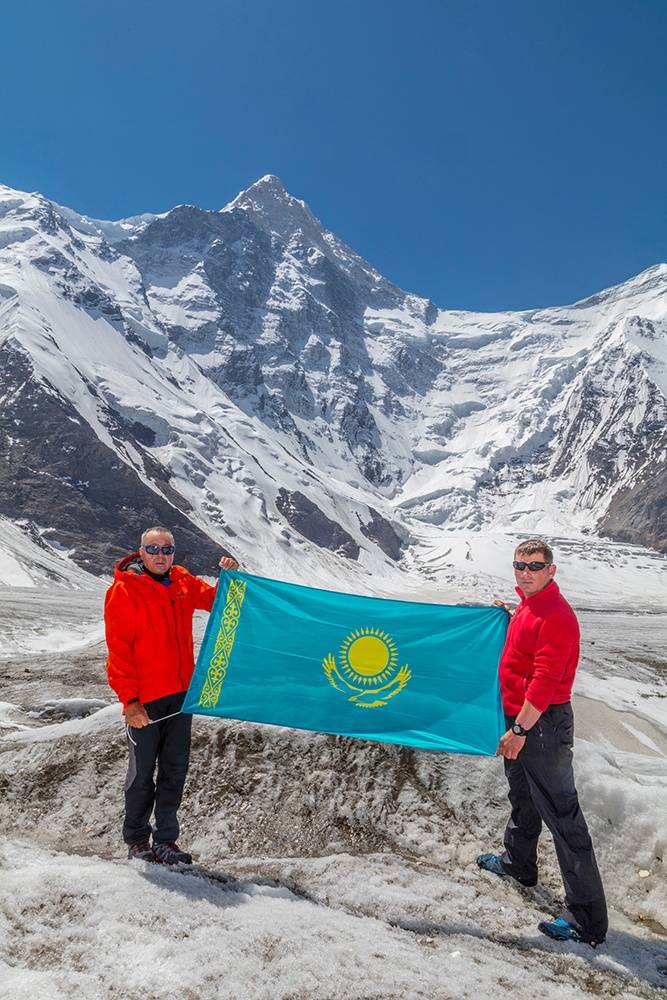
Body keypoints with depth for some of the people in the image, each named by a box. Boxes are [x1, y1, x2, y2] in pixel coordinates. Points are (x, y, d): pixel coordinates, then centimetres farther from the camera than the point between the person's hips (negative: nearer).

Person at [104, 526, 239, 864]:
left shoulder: (182, 582, 6)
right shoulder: (123, 590, -9)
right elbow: (118, 650, -11)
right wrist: (129, 700, -15)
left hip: (181, 693, 5)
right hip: (145, 698, -5)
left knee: (175, 770, 11)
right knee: (142, 772, 7)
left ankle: (165, 841, 24)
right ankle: (136, 840, 26)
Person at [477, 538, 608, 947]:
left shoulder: (556, 616, -21)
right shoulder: (528, 606, 10)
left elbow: (545, 680, -25)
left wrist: (519, 729, -25)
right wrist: (508, 619, 12)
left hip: (543, 725, -10)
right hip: (519, 718, 10)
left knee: (562, 814, -5)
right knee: (523, 800, 27)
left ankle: (588, 920, 3)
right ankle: (517, 863, 48)